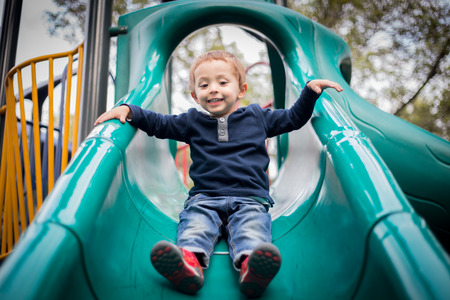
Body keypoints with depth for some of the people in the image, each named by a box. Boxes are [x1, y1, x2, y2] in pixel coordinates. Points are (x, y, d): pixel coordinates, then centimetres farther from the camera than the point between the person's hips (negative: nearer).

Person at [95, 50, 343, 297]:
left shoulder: (257, 117, 21)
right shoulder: (192, 121, 21)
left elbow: (294, 118, 30)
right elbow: (157, 123, 25)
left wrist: (310, 90, 19)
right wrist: (128, 110, 12)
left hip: (250, 197, -1)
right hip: (204, 198, 1)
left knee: (252, 228, -35)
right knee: (194, 223, -33)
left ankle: (252, 268, -62)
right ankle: (189, 262, -60)